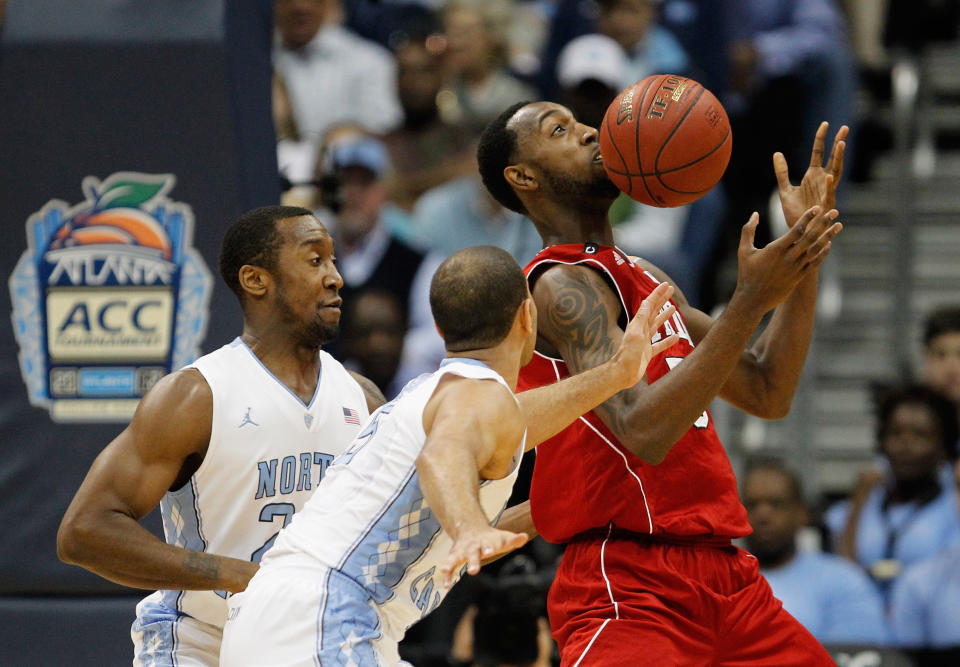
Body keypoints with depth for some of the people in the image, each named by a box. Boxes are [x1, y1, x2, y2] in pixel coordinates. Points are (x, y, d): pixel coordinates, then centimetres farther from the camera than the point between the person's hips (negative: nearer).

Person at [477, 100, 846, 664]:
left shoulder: (647, 279, 19)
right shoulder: (561, 284, -10)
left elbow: (767, 394, 21)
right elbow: (644, 431, -25)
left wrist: (803, 254, 12)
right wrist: (750, 301, -26)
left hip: (722, 574, 9)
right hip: (630, 590, -9)